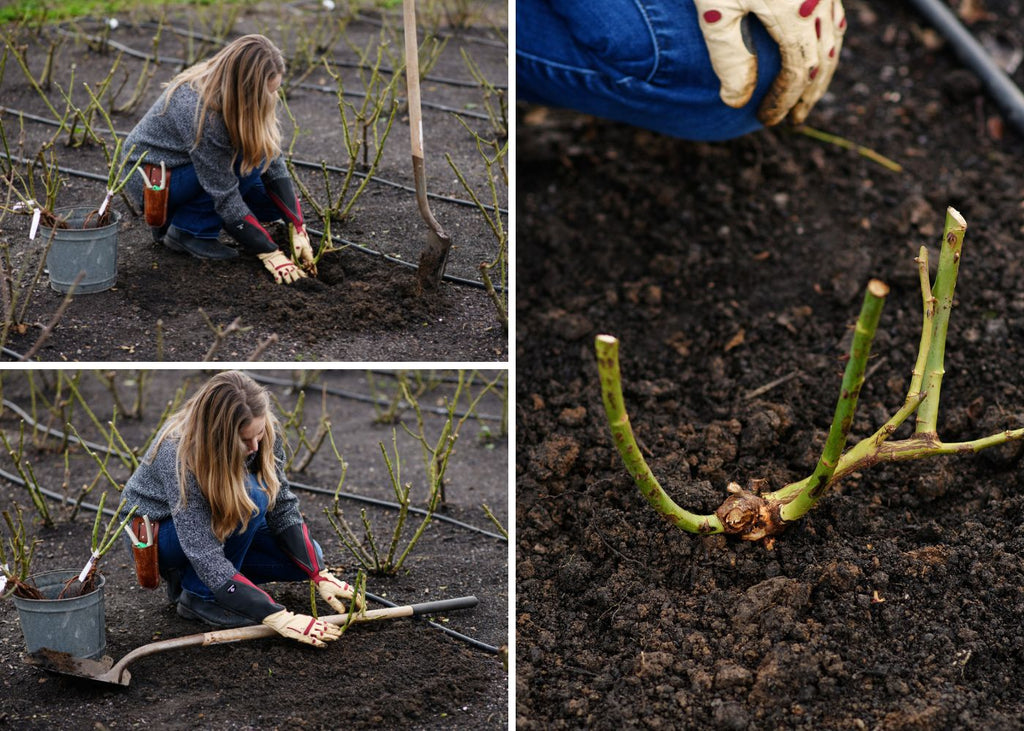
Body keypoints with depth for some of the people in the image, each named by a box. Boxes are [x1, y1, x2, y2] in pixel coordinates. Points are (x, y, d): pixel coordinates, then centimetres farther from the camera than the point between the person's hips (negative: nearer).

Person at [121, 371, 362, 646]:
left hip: (213, 526, 7)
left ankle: (187, 575, 4)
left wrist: (321, 576, -20)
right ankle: (199, 594, -14)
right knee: (251, 498, -31)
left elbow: (283, 509, -10)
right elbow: (207, 558, -38)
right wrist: (278, 617, -42)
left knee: (307, 557, -8)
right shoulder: (178, 455, -36)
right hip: (154, 533, -7)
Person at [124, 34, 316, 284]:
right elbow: (226, 196, -30)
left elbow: (274, 163, -10)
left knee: (275, 200, -2)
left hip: (179, 165, 8)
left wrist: (298, 229, -15)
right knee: (247, 161, -25)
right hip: (149, 178, -8)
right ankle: (189, 231, -11)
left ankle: (172, 217, 8)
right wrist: (270, 254, -27)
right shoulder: (199, 111, -34)